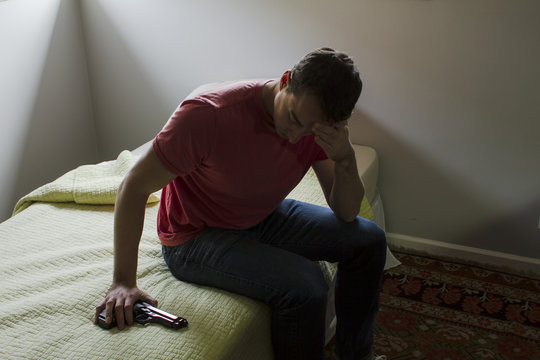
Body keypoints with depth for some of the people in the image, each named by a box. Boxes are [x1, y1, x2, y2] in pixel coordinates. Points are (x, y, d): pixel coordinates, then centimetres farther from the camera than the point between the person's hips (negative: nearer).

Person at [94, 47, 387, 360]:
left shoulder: (320, 124, -14)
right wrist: (124, 282, -25)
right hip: (196, 238, -6)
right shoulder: (209, 115, -32)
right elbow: (134, 188, -24)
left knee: (369, 240, 0)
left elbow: (347, 213, -8)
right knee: (305, 285, -29)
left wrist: (345, 160, -30)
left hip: (264, 218, 7)